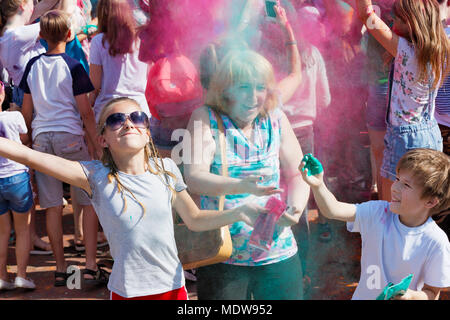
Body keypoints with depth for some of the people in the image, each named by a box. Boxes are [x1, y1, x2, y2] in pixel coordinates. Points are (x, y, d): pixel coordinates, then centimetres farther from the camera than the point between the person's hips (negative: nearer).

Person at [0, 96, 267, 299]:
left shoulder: (166, 169, -1)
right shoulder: (97, 177, -9)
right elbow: (30, 157, -18)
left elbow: (195, 219, 11)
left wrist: (239, 213, 0)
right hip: (127, 291, -2)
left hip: (173, 286, 3)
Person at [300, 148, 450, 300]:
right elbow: (333, 210, -24)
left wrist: (411, 296, -33)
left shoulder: (435, 243, -22)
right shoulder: (378, 213, -15)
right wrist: (317, 185, -40)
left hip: (403, 296, -2)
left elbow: (432, 293, -14)